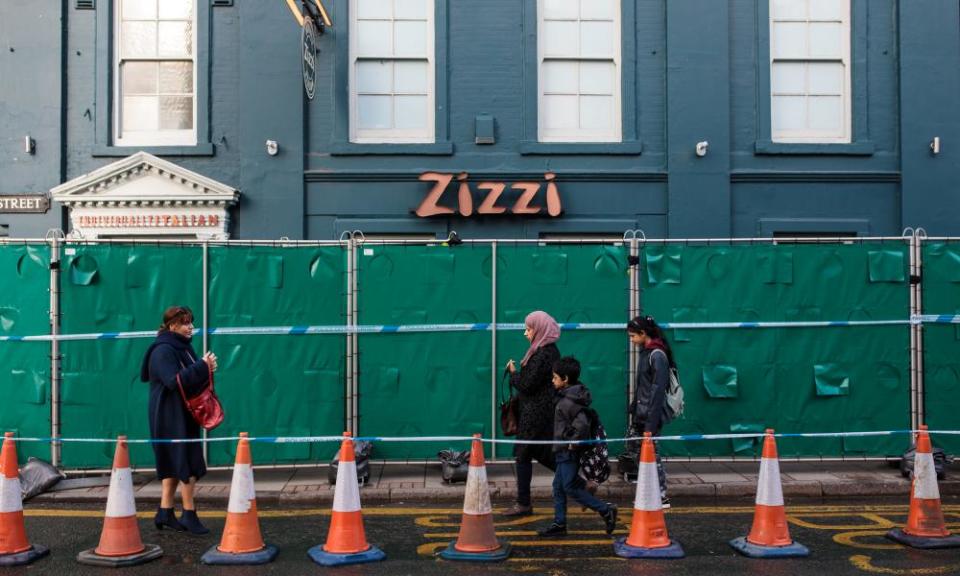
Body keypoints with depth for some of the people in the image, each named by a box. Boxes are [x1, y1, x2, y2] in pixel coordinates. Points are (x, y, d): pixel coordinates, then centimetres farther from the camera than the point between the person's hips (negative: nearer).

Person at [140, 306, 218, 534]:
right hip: (170, 417, -9)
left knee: (174, 464, 12)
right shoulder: (163, 351, -15)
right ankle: (189, 514, 3)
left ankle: (165, 513, 20)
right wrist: (203, 367, -25)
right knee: (187, 465, -6)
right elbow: (174, 381, -26)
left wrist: (206, 368, -3)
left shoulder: (183, 347, 12)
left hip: (184, 415, 9)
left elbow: (192, 379, 16)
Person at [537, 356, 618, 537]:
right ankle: (559, 524, 18)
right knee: (558, 487, 13)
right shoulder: (569, 396, 9)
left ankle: (606, 510, 2)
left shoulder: (568, 401, -21)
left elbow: (582, 424, -33)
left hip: (569, 452, -10)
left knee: (570, 487, -4)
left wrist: (573, 442, -21)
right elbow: (583, 420, 20)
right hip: (564, 452, 10)